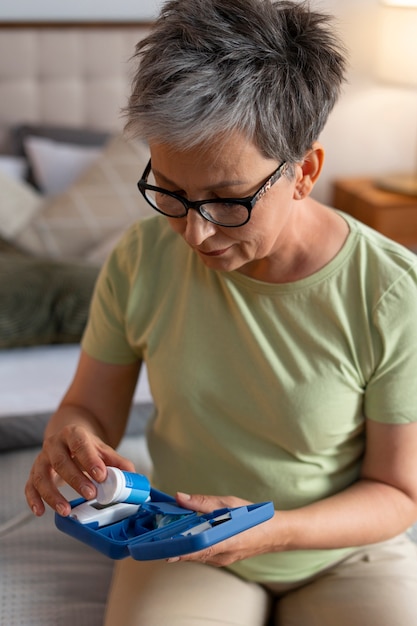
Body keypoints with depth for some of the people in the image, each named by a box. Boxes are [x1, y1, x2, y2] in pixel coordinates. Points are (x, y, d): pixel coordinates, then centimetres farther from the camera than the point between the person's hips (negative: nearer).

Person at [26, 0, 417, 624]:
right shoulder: (141, 258, -12)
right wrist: (71, 439, -24)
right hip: (182, 550, 0)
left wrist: (273, 529, -28)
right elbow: (90, 406, 1)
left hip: (343, 552, 1)